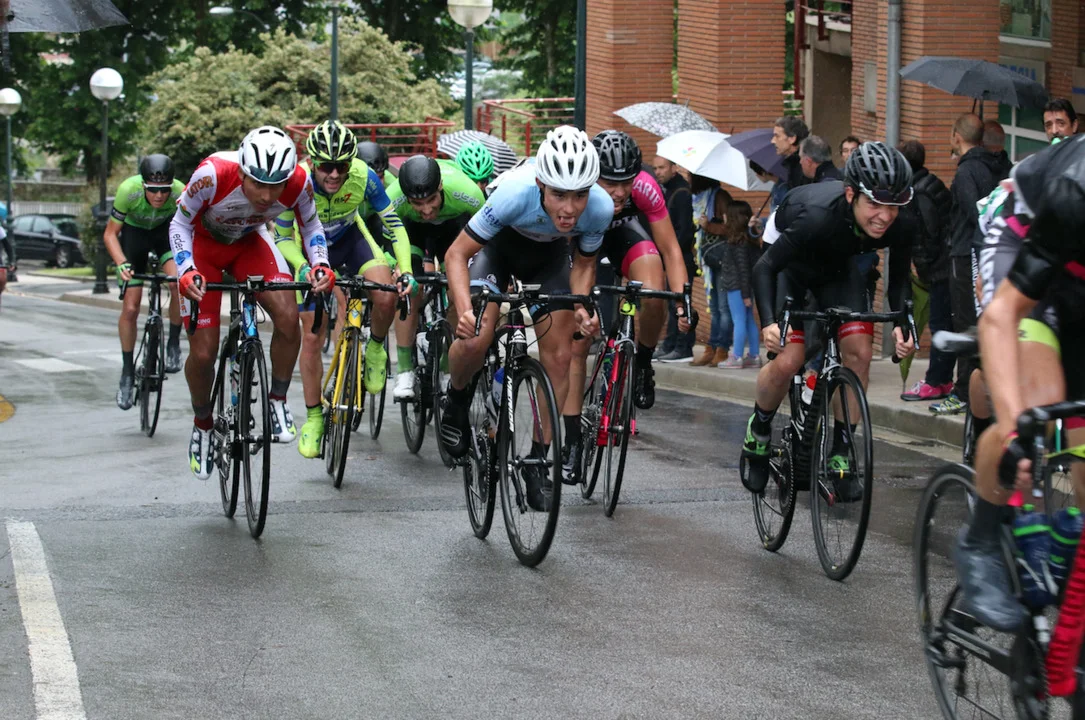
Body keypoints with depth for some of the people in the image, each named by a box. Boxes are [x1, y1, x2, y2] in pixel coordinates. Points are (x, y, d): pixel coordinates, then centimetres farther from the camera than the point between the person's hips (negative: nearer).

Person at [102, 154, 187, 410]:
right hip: (134, 231, 0)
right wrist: (121, 264, -37)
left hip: (166, 229, 0)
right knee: (130, 307, -4)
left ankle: (174, 344, -8)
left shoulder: (181, 193, -34)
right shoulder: (128, 190, -34)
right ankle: (127, 373, 13)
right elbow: (110, 234, -22)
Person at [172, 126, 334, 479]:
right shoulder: (213, 174, -38)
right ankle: (202, 424, 22)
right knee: (203, 352, -7)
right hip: (203, 245, -2)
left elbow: (310, 225, -6)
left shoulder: (298, 181, -29)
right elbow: (180, 224, -20)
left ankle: (277, 401, -2)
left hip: (249, 243, 2)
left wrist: (320, 265, -24)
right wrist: (186, 272, -36)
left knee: (288, 315, -25)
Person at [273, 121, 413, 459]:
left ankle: (375, 349, 3)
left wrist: (406, 270, -34)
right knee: (312, 337, -2)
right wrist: (304, 267, -39)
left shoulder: (364, 177, -32)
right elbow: (282, 238, -20)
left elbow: (394, 224, -21)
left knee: (386, 297, -29)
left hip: (351, 238, 0)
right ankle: (313, 418, 15)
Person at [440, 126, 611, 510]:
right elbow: (457, 253, -31)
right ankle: (457, 402, 11)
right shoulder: (516, 193, -41)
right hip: (499, 244, -2)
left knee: (559, 356, -6)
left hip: (549, 253, 3)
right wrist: (465, 311, -46)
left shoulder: (600, 208, -32)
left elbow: (583, 264, -10)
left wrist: (581, 308, -28)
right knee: (474, 341, -22)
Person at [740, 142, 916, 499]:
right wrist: (768, 322, -43)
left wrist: (901, 322, -27)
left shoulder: (899, 227, -29)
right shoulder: (817, 215, -42)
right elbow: (765, 267, -30)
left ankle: (840, 452, -1)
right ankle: (758, 430, 11)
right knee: (788, 360, -18)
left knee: (859, 350, -15)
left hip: (838, 266, 4)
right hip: (791, 262, -4)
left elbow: (899, 278, -10)